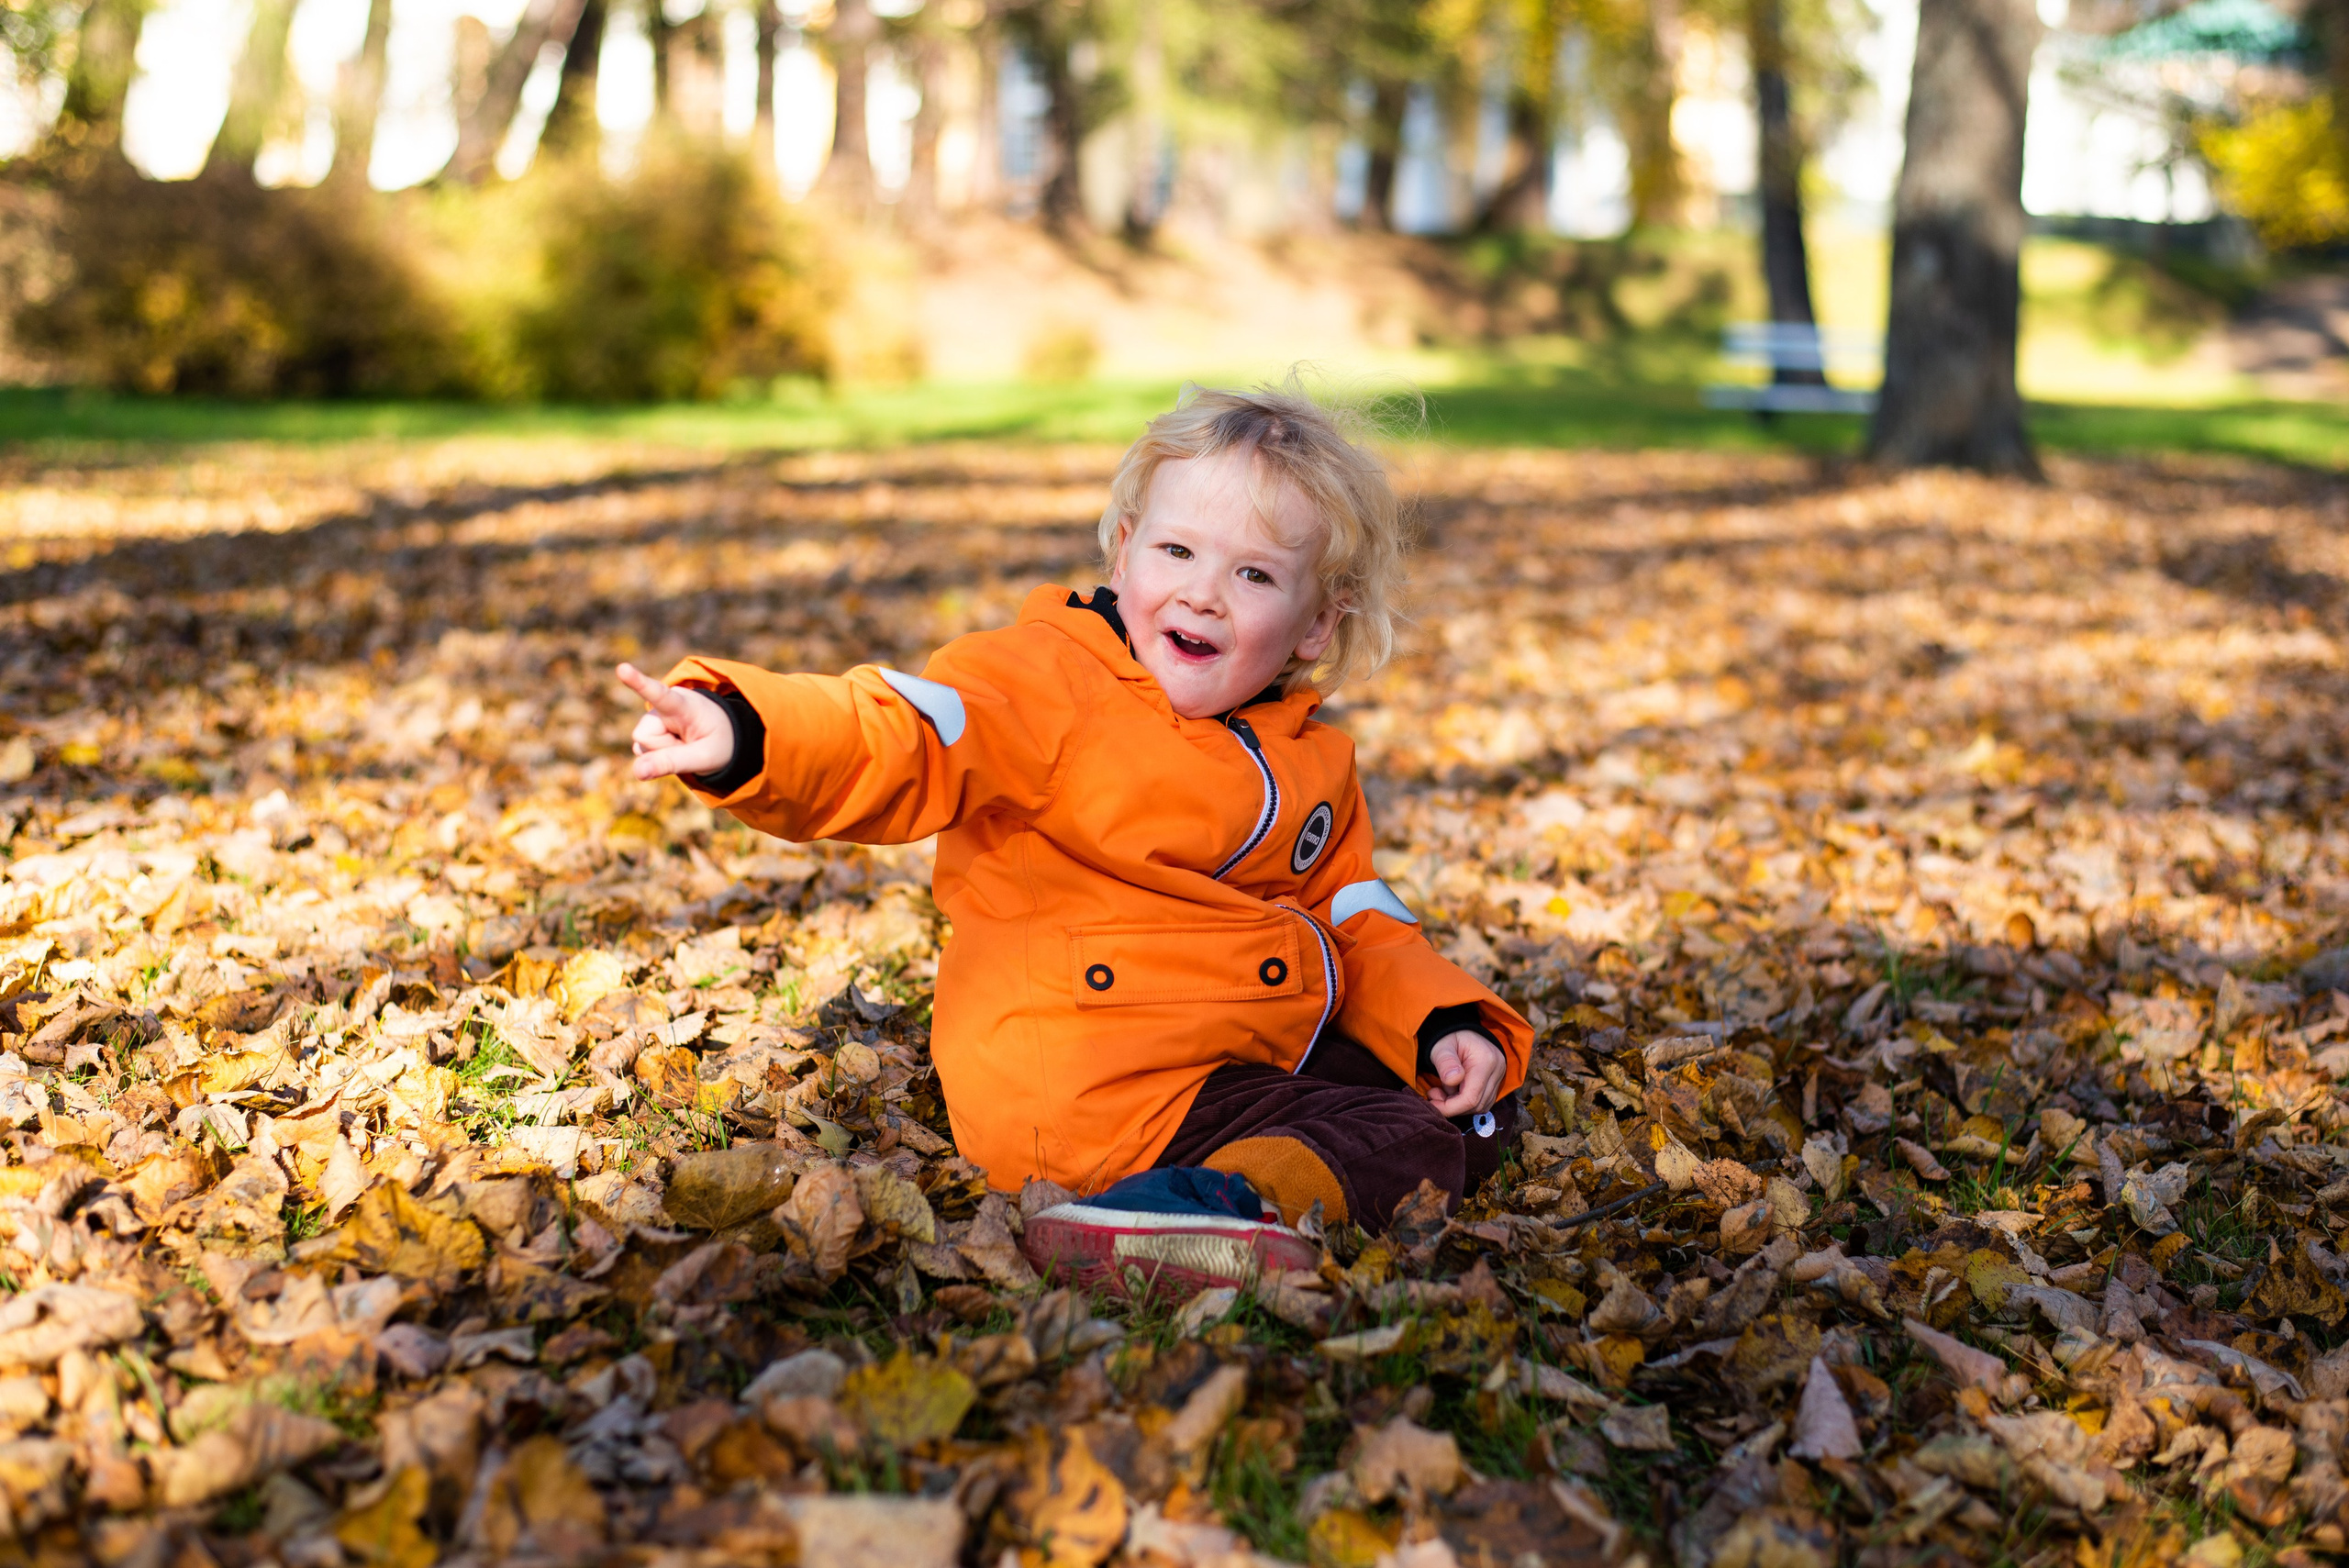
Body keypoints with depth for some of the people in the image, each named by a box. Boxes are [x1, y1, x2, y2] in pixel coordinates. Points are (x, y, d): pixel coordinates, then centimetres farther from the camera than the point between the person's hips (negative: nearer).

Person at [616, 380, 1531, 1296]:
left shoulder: (1311, 760, 13)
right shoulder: (1055, 681, -10)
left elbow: (1356, 921, 21)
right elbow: (898, 740, -25)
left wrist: (1442, 1022, 3)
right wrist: (745, 737, -45)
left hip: (1266, 1052, 9)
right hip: (1095, 1083, -9)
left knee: (1456, 1111, 0)